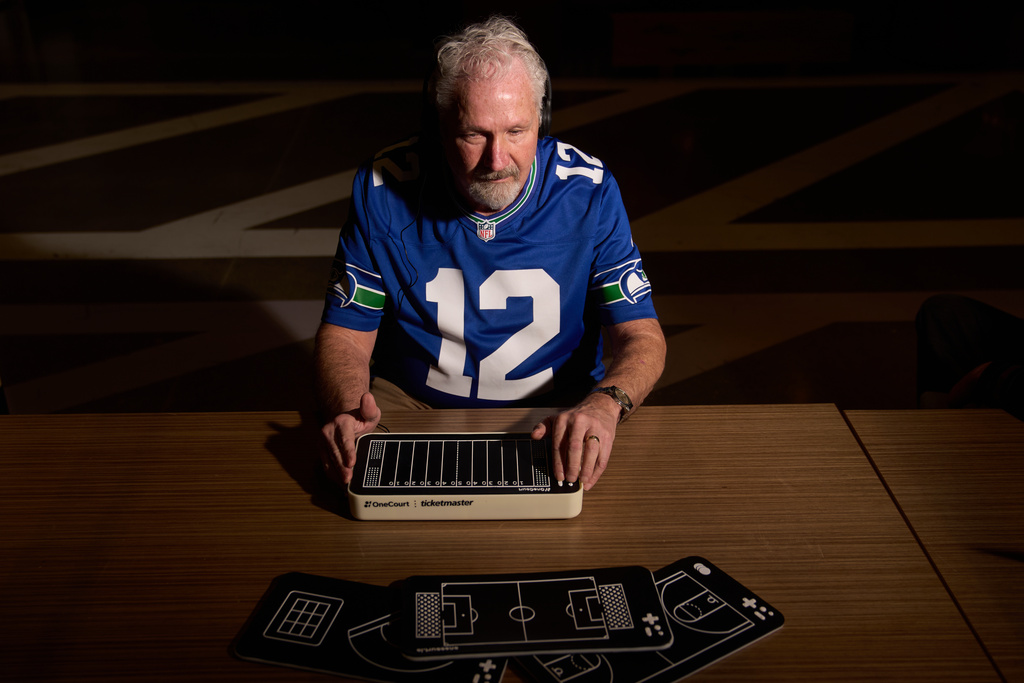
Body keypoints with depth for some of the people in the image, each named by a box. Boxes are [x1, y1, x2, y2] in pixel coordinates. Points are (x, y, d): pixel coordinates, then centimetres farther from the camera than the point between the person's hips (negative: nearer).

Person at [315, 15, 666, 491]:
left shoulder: (588, 192, -11)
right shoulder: (383, 190, -10)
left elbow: (640, 335, -9)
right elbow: (345, 333, -4)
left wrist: (603, 405, -33)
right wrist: (347, 411, -27)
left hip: (555, 410, 1)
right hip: (409, 403, 0)